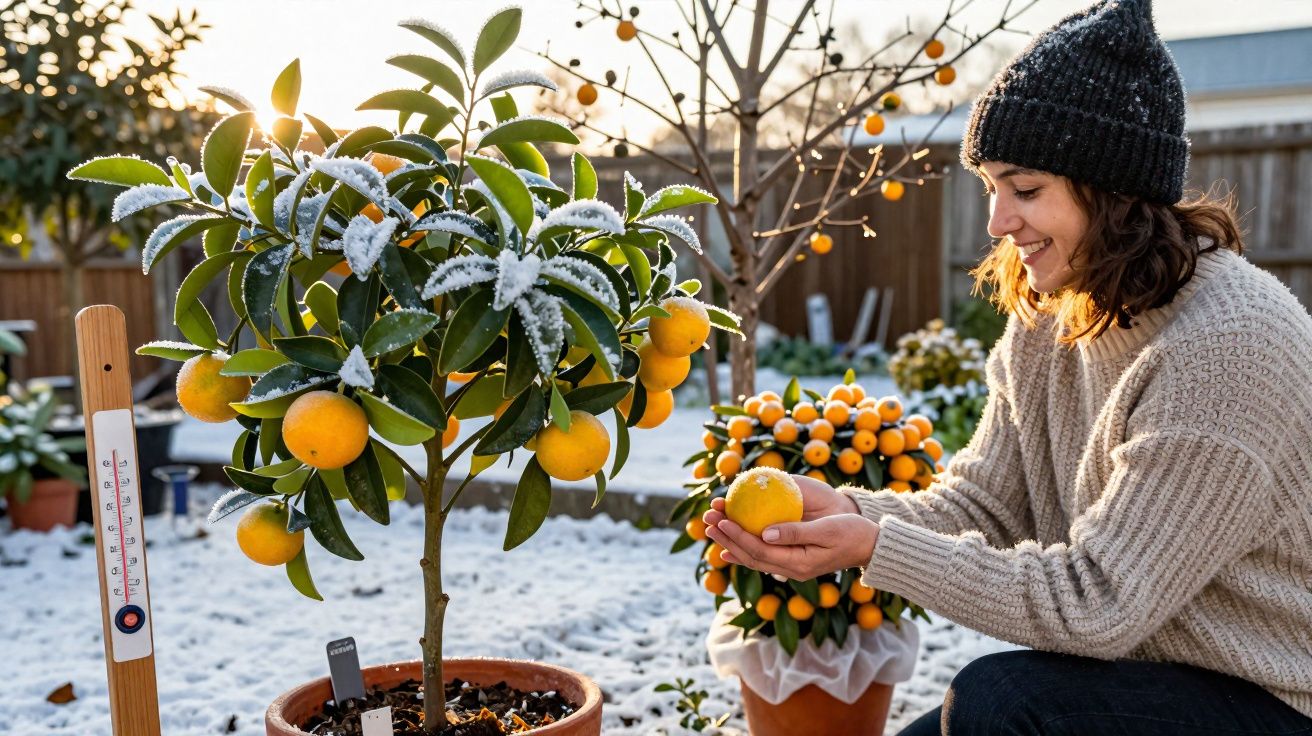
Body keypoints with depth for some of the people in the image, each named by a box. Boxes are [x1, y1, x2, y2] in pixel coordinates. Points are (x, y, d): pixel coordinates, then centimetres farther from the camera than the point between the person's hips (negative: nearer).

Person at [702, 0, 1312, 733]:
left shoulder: (1230, 346, -27)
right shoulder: (1047, 318, -1)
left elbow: (1100, 603, -26)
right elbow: (982, 504, -2)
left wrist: (875, 548, -30)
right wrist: (848, 511, -21)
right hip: (1140, 669, 7)